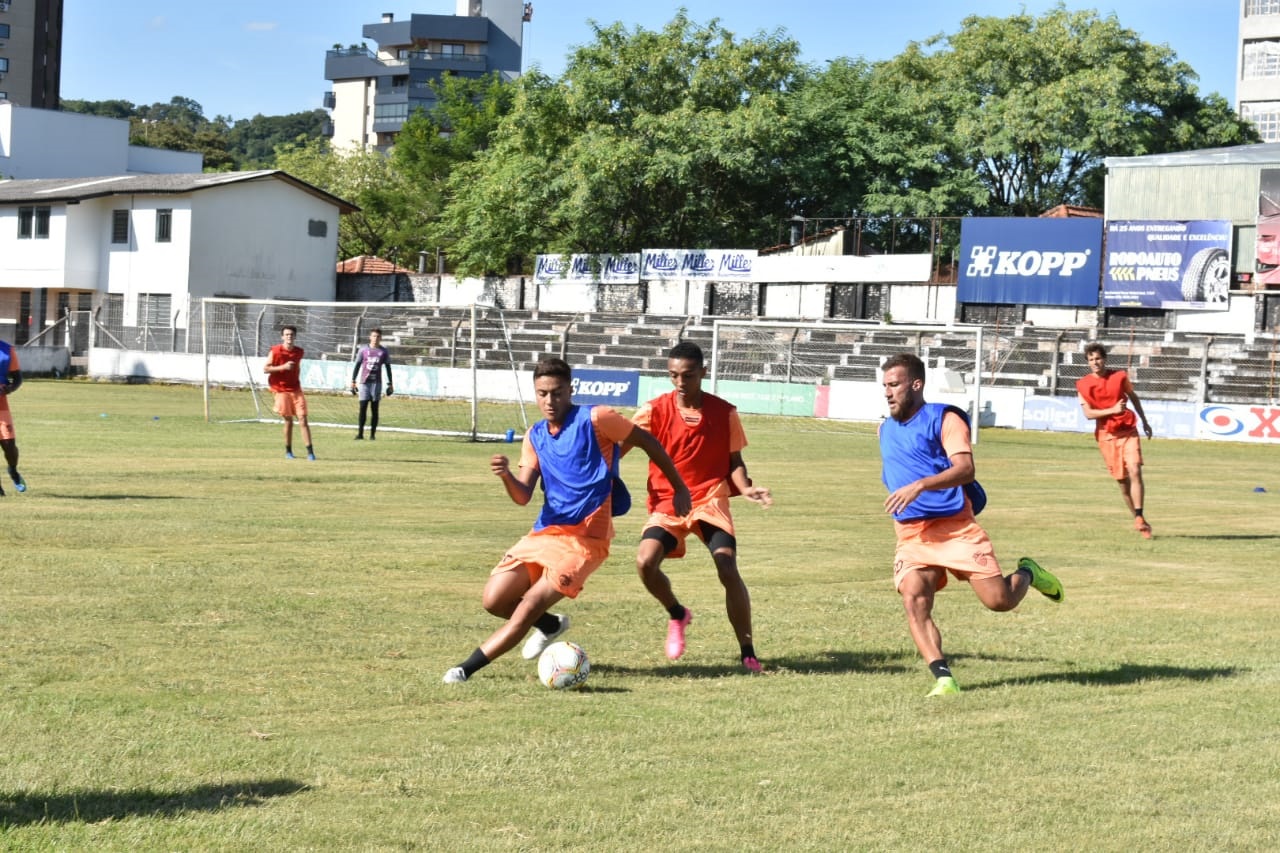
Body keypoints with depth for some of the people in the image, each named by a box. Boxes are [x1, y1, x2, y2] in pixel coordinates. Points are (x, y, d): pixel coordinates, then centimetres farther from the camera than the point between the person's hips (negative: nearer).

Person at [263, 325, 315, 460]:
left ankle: (310, 451, -8)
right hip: (282, 391, -3)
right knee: (288, 420, 1)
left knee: (303, 419, -6)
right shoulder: (275, 351, -8)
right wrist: (283, 367, -18)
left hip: (296, 390, 3)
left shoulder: (299, 352, 4)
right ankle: (288, 451, 17)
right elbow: (265, 369, -7)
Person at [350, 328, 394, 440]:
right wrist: (353, 381, 1)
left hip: (376, 383, 0)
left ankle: (373, 434, 6)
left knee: (374, 409, 2)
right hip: (364, 382, 0)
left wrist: (390, 384, 7)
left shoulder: (384, 351, 5)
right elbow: (357, 366, 6)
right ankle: (360, 433, 0)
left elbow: (388, 368, 10)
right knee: (363, 408, -4)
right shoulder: (363, 350, 4)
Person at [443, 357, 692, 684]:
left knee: (530, 605, -17)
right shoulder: (535, 436, 10)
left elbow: (648, 442, 2)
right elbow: (522, 496, 3)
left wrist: (680, 488, 7)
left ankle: (467, 668, -11)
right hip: (545, 531, 6)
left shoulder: (594, 419, -7)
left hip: (585, 537, -6)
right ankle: (550, 624, 26)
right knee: (495, 599, -4)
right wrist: (505, 476, -19)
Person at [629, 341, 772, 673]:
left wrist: (745, 488, -12)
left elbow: (734, 460, 8)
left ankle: (748, 653, -4)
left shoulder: (725, 413, -1)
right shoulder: (654, 410, -4)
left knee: (728, 571, -18)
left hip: (710, 500, 0)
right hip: (667, 503, 1)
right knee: (646, 562, -23)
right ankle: (677, 614, 11)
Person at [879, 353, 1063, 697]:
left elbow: (965, 468, -19)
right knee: (914, 602, -19)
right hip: (911, 536, 5)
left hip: (956, 527, -5)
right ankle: (943, 677, -18)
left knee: (999, 600, -7)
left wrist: (920, 485, -30)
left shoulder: (945, 419, -4)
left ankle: (1026, 573, 26)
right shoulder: (885, 429, 17)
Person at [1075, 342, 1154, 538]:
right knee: (1122, 480, 4)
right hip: (1106, 435, 0)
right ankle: (1138, 519, 18)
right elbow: (1088, 413, -9)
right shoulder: (1083, 384, -3)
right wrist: (1112, 410, -22)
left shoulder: (1119, 377, 0)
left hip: (1128, 431, 0)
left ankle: (1139, 518, -16)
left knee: (1135, 471, -17)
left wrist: (1144, 422, 25)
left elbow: (1134, 398, 17)